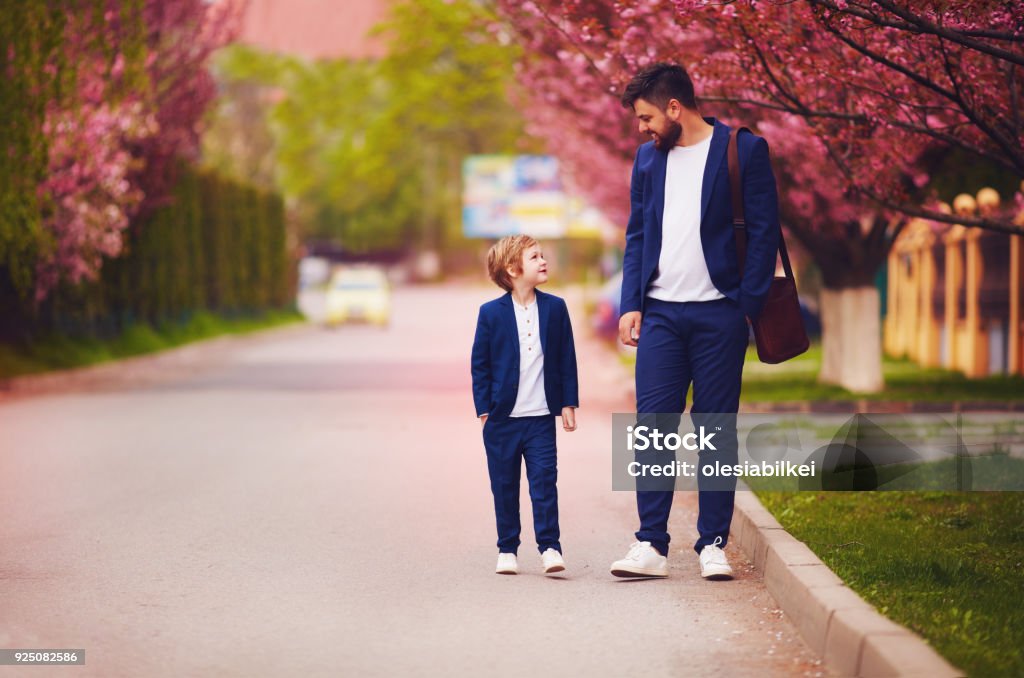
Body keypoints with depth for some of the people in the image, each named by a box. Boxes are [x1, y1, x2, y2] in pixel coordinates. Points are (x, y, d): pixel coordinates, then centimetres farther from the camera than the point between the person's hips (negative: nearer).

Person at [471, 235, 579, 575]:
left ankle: (550, 547, -1)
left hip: (541, 417, 1)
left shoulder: (555, 307, 3)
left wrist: (568, 403, 4)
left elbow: (566, 359, 7)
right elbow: (480, 365, 1)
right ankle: (507, 550, 16)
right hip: (502, 418, 0)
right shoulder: (491, 313, -3)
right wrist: (484, 409, -3)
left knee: (544, 482, -4)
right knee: (504, 486, 7)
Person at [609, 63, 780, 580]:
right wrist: (631, 304, 5)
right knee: (653, 427, -3)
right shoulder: (648, 157, 14)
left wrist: (749, 306, -9)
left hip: (718, 314, -4)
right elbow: (637, 235, 16)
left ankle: (713, 545, 8)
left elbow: (763, 231, -3)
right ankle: (651, 545, 0)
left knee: (717, 432, 1)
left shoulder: (744, 150, -1)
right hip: (660, 313, 4)